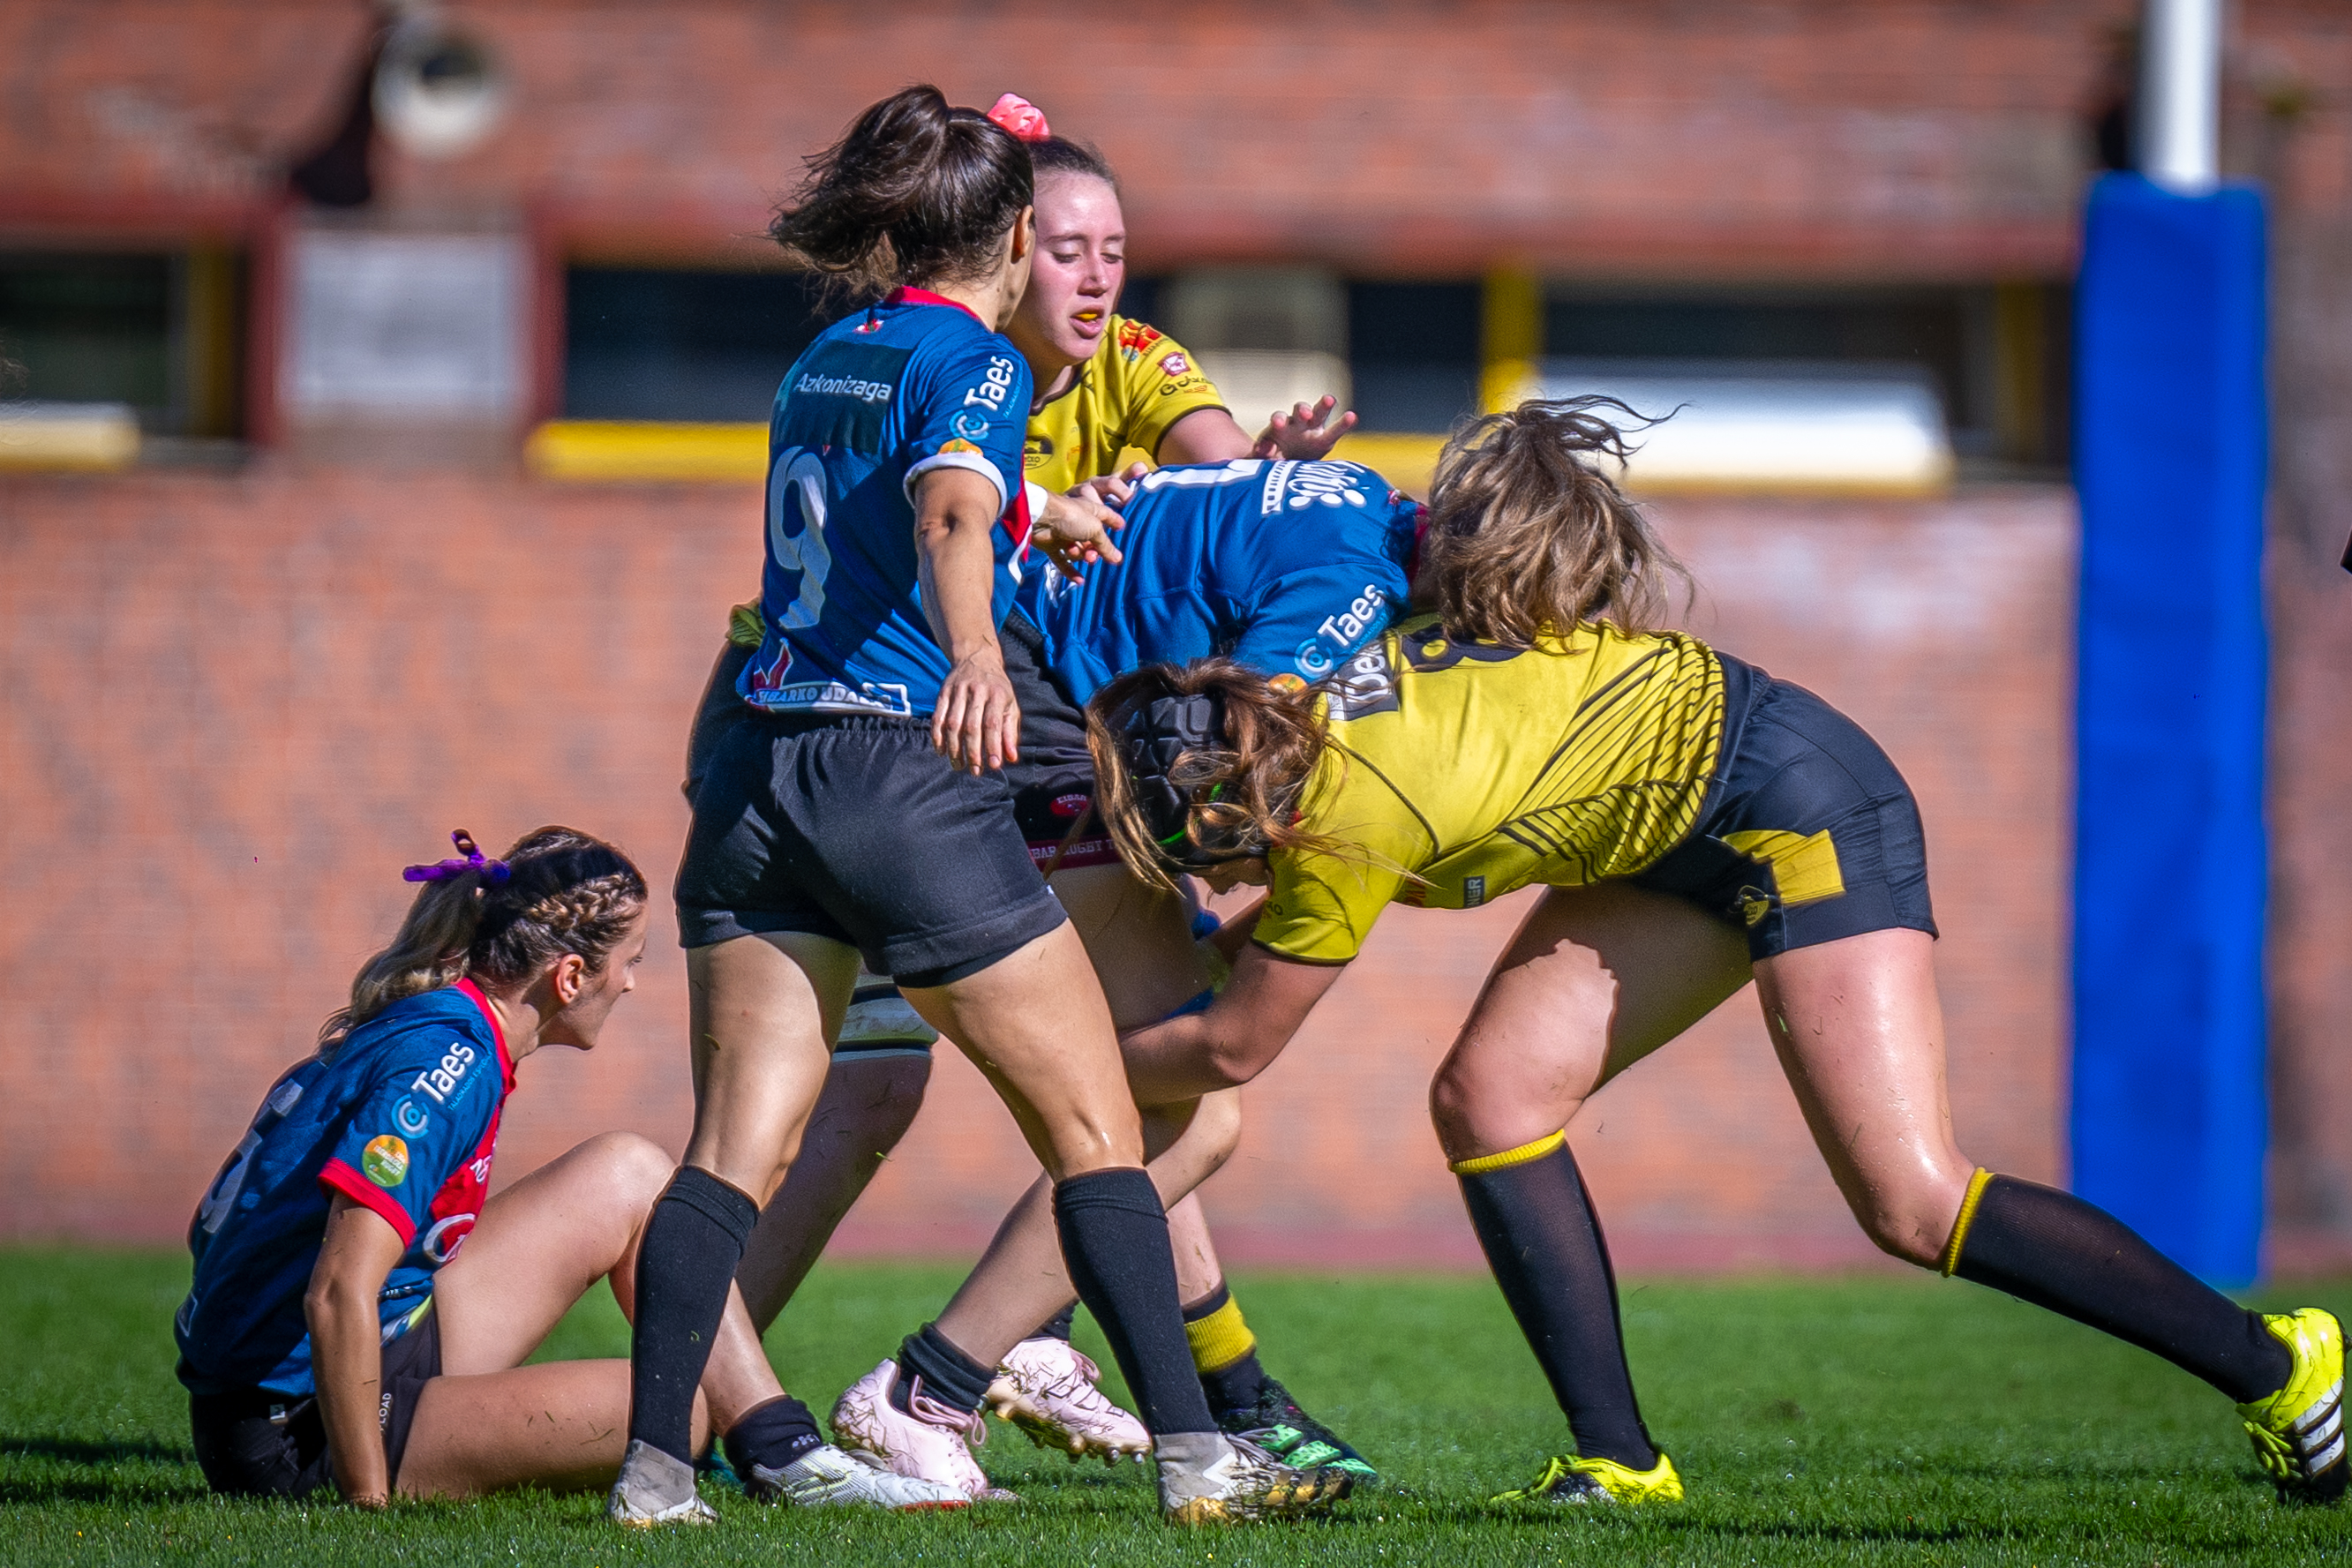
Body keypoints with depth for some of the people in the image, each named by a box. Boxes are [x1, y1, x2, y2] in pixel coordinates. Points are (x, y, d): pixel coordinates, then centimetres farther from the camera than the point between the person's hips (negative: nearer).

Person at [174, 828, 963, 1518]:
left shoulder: (407, 1029, 10)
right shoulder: (446, 1060, -19)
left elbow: (211, 1229, 15)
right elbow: (340, 1292, -29)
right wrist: (367, 1504, -24)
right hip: (301, 1438, -10)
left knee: (629, 1175, 13)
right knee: (684, 1408, -20)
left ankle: (790, 1461, 14)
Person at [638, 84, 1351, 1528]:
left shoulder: (827, 361, 18)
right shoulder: (975, 363, -4)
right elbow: (950, 517, -26)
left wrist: (1038, 526, 45)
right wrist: (976, 655, -43)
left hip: (758, 779, 7)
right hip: (906, 777, -7)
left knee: (738, 1147, 1)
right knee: (1098, 1128, 2)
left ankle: (653, 1464, -11)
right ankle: (1194, 1456, 0)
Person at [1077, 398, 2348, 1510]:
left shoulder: (1345, 812, -24)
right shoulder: (1310, 674, -1)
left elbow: (1232, 1049, -11)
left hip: (1796, 805, -10)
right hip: (1685, 840, 10)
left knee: (1910, 1203, -17)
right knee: (1487, 1100, -5)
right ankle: (1620, 1463, -2)